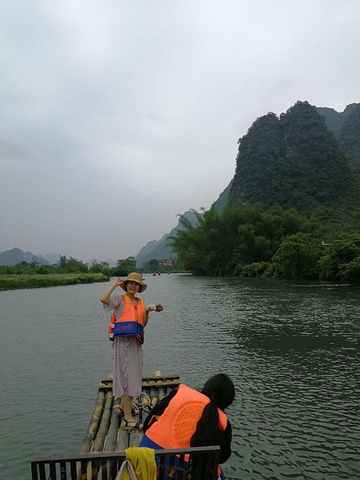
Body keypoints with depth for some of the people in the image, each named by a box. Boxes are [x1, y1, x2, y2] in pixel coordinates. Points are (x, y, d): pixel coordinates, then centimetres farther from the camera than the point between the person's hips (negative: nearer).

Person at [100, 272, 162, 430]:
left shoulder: (140, 302, 16)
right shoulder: (120, 299, -1)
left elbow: (143, 324, 15)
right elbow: (103, 299, -21)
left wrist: (146, 312, -1)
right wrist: (115, 284, -11)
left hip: (136, 342, 7)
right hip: (123, 341, -7)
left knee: (133, 374, 18)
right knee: (127, 376, -9)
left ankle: (124, 406, 40)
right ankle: (128, 419, -5)